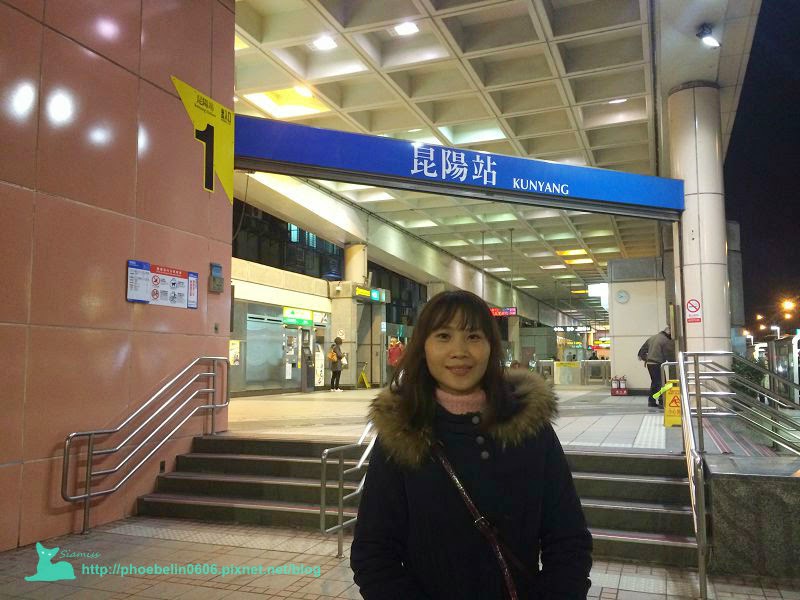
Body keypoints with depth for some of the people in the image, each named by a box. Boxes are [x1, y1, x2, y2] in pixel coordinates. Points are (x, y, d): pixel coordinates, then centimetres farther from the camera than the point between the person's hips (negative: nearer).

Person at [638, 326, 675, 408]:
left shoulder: (652, 338, 13)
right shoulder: (666, 341, -11)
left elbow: (642, 350, 17)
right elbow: (669, 355, -11)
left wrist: (645, 359, 27)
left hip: (649, 363, 8)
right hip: (658, 364, -8)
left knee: (654, 382, 18)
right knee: (661, 383, -3)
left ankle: (651, 401, 21)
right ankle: (661, 402, -6)